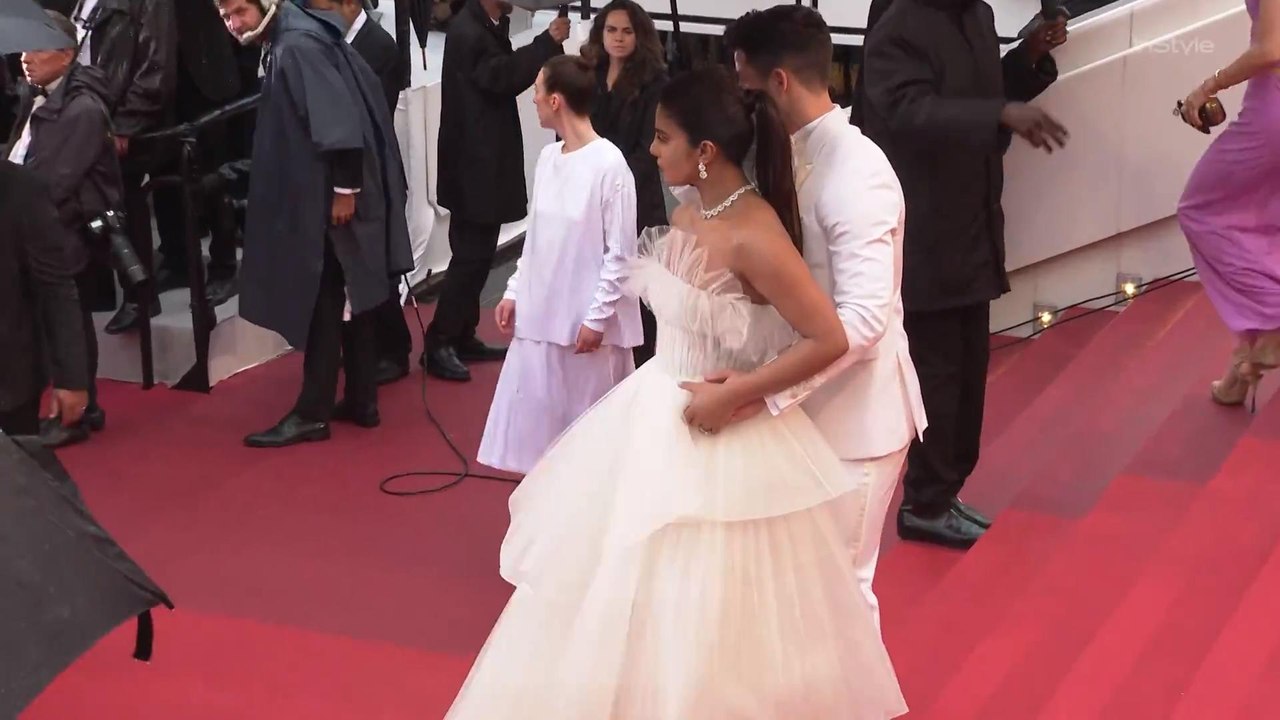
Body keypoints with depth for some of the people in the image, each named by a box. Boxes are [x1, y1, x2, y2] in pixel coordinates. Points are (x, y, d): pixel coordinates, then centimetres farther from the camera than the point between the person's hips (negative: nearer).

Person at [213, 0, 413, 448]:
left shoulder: (298, 45, -18)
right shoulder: (282, 44, 12)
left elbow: (338, 118, -25)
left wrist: (345, 187, -24)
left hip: (331, 195, -10)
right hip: (318, 192, 10)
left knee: (323, 303, -4)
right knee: (345, 298, 14)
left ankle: (313, 413, 2)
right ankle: (361, 400, 21)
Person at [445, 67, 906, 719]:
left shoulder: (755, 238, -23)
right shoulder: (688, 212, 2)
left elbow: (829, 340, -24)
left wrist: (731, 397, -22)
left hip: (717, 438, -8)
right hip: (656, 416, 9)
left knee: (706, 619, 5)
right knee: (629, 593, 19)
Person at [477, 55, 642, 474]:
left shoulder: (609, 164, -14)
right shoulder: (548, 158, 7)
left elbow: (621, 253, -13)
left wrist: (597, 317, -14)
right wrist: (514, 293, 10)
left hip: (586, 322, -7)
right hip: (542, 315, 7)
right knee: (539, 420, 10)